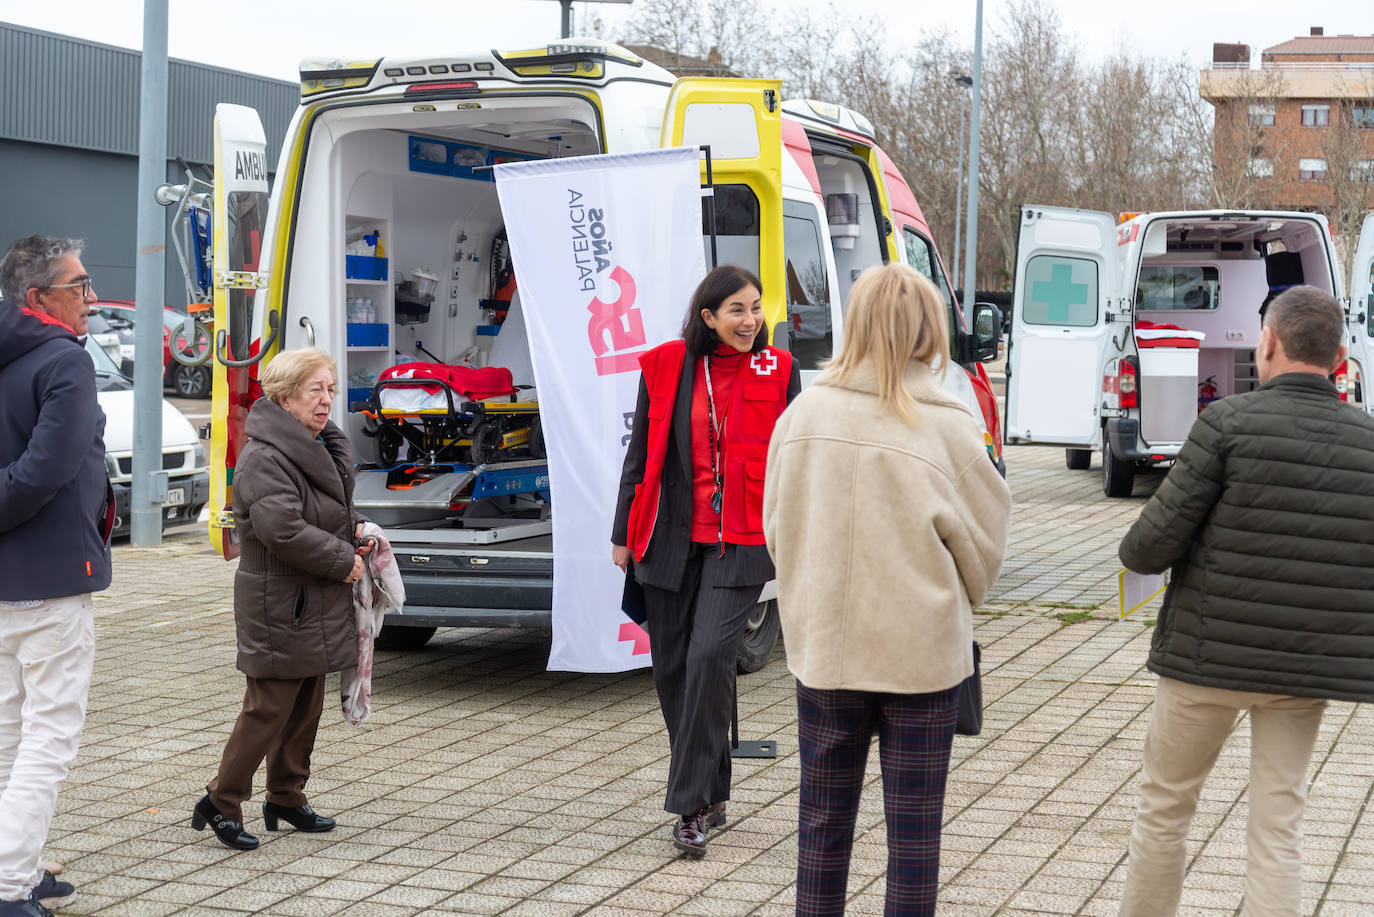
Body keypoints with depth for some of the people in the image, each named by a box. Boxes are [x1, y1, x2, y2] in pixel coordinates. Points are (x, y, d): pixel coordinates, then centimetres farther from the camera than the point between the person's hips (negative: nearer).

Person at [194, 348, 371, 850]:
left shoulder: (317, 447, 13)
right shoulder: (265, 457, -18)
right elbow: (283, 530, -27)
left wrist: (355, 529, 6)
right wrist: (343, 561, -18)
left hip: (315, 607, 10)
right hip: (279, 606, -10)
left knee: (306, 706, 16)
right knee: (269, 707, -6)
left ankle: (287, 798, 27)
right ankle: (221, 803, 5)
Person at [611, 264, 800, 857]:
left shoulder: (777, 370, 3)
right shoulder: (665, 368, 4)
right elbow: (641, 454, 10)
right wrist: (624, 534, 11)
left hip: (741, 541, -2)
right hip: (672, 540, 3)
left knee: (709, 656, -17)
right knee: (672, 667, 7)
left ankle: (693, 806, -9)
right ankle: (712, 794, 24)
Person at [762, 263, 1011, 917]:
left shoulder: (803, 414, -6)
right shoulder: (947, 428, -13)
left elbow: (776, 527, 4)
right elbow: (982, 544, -2)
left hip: (822, 648, 3)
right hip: (921, 652, -2)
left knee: (823, 821, 15)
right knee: (914, 827, 8)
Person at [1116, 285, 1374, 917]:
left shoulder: (1229, 422, -12)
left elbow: (1155, 542, -13)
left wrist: (1133, 552, 8)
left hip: (1209, 654, -3)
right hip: (1309, 669, 3)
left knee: (1165, 805, 15)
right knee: (1278, 828, 10)